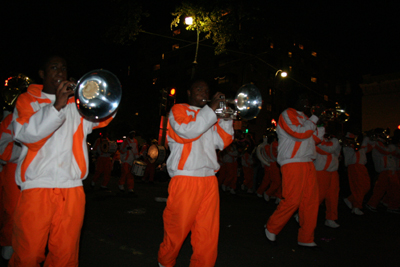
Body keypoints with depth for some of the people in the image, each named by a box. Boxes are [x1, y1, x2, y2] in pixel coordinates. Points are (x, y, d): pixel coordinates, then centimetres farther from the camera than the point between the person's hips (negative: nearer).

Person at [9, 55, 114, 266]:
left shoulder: (77, 102, 16)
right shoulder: (28, 100, 10)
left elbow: (101, 118, -1)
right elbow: (27, 133, -9)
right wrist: (57, 105, -18)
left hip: (72, 189, 2)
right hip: (37, 187, -2)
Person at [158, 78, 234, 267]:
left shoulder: (210, 116, 23)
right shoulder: (179, 110, 5)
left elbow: (221, 142, 13)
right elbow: (187, 131, -16)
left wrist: (226, 117, 2)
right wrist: (211, 109, -13)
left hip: (209, 180, 5)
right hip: (185, 179, -5)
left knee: (208, 232, 4)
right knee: (177, 229, 6)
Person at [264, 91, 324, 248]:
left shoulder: (304, 117, 24)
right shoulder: (287, 114, -1)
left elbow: (314, 139, 22)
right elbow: (299, 133, -15)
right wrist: (315, 117, -7)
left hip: (308, 163, 8)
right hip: (292, 163, -8)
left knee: (311, 201, 4)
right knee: (292, 200, -12)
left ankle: (306, 239, 14)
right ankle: (271, 229, 8)